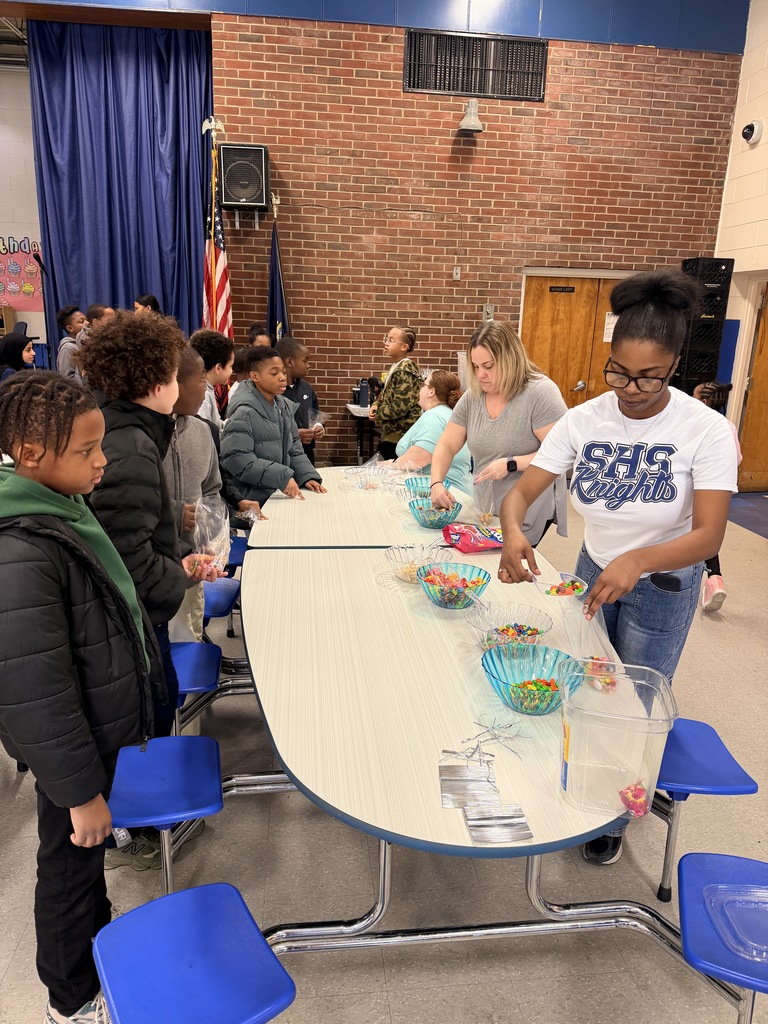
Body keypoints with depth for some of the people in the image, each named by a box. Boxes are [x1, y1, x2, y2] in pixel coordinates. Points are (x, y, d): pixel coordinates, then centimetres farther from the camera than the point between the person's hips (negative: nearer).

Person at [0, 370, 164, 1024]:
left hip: (102, 730, 8)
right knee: (71, 863, 16)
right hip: (70, 749, -8)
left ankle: (100, 941, 54)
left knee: (87, 858, 29)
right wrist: (81, 791, -19)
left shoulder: (62, 507, -2)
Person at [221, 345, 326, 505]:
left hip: (281, 496, 7)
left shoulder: (284, 406, 9)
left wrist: (307, 475, -2)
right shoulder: (244, 413, -16)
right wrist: (282, 477, -24)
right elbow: (236, 459, -23)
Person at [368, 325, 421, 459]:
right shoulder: (395, 367, 11)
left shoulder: (404, 371, -18)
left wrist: (378, 414, -9)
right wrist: (376, 405, 1)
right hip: (390, 433, 9)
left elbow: (400, 407, -23)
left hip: (398, 435, -9)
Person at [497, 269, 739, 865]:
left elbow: (708, 536, -29)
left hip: (662, 588, -2)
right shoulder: (585, 420, -15)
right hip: (593, 570, 3)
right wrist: (513, 532, -41)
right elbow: (523, 490, -17)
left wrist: (637, 561, -48)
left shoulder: (707, 431, -23)